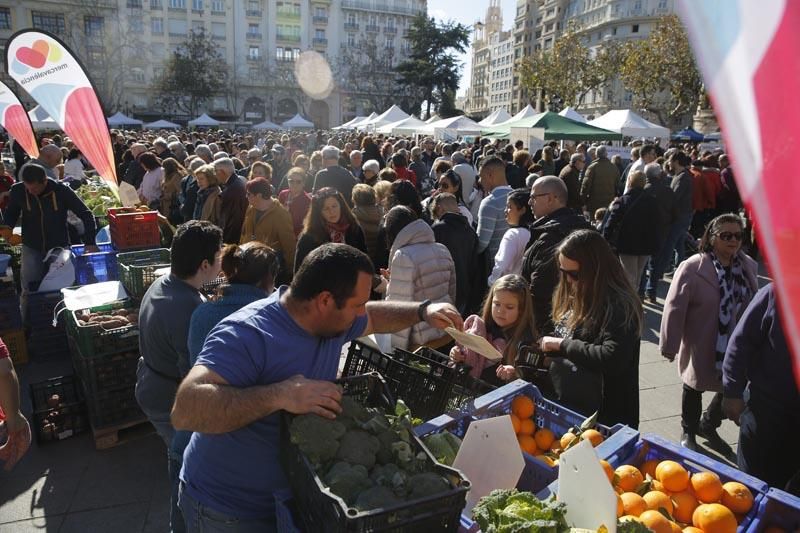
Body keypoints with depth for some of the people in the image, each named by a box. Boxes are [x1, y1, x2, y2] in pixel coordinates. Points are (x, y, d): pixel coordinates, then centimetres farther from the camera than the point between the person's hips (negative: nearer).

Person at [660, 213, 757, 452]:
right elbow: (674, 308, -17)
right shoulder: (692, 268, -19)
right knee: (694, 389, 16)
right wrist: (669, 345, -15)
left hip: (736, 347, 5)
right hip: (701, 346, -4)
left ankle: (708, 426, 42)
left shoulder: (748, 266, -1)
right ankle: (689, 433, 40)